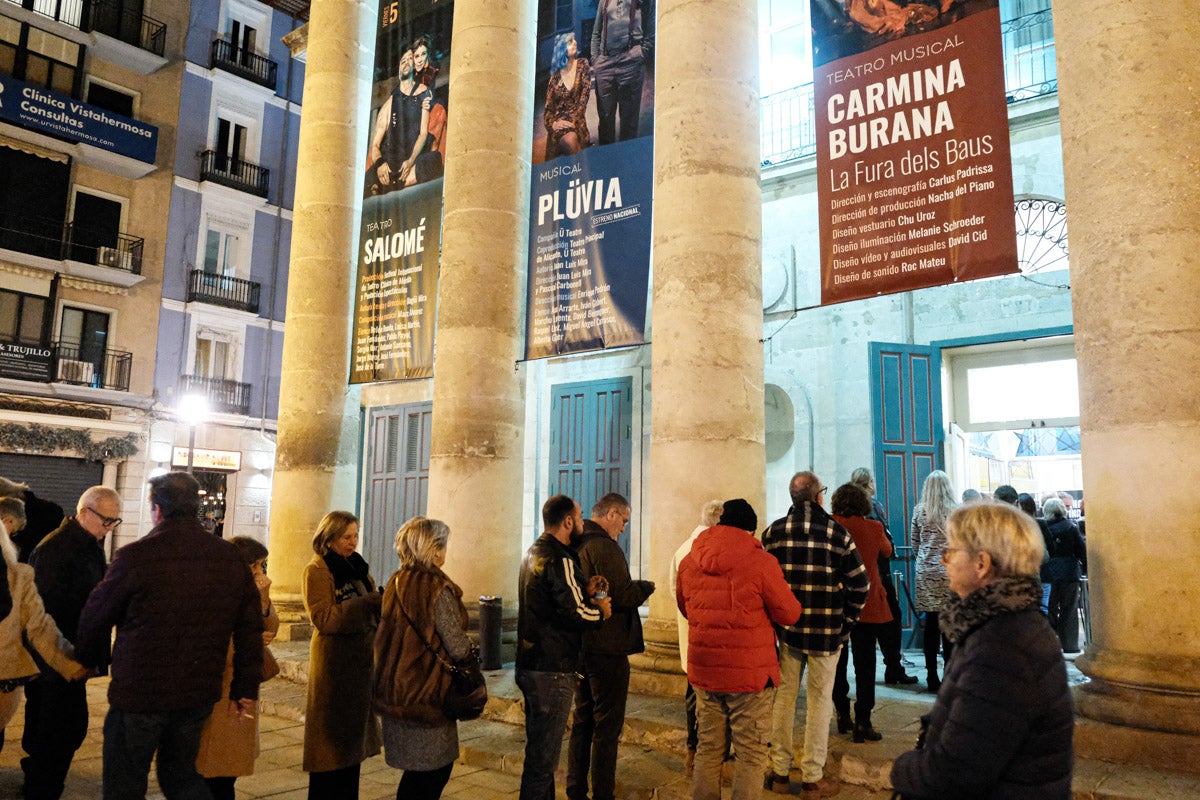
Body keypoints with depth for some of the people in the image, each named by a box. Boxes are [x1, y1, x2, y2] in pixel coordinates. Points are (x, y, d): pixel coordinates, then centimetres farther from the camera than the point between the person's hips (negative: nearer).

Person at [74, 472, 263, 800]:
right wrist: (245, 688, 10)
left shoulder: (135, 556, -14)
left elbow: (96, 617, -2)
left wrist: (87, 659, 19)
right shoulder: (230, 557, -1)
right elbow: (250, 627, 2)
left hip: (139, 692, -4)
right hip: (199, 695, 5)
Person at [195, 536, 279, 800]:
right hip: (219, 692, -7)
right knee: (216, 777, 0)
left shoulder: (251, 592, 8)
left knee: (230, 770, 13)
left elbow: (270, 631, -1)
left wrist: (264, 600, -15)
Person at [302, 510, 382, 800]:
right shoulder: (317, 570, -9)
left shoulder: (357, 565, 13)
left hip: (361, 656, 7)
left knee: (354, 732, 13)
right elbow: (323, 618, -17)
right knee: (332, 738, -2)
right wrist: (367, 602, -23)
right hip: (334, 660, -7)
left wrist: (381, 601, -1)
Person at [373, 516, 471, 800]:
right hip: (427, 693, -7)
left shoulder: (395, 584, 4)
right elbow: (458, 648, -17)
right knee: (436, 767, 6)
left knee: (416, 770, 18)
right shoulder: (437, 588, -18)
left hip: (396, 689, 7)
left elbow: (387, 637, 13)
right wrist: (468, 646, 5)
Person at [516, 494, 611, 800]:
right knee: (543, 756, -1)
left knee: (538, 749, 21)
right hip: (553, 671, -10)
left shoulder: (533, 554, 12)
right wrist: (601, 611, -5)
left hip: (529, 665, 10)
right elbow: (577, 614, -24)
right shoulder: (560, 559, -18)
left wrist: (585, 592, 5)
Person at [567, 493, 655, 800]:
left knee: (583, 720, 18)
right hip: (607, 648, -9)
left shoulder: (574, 545, 11)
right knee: (607, 725, 2)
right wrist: (645, 587, -5)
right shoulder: (604, 547, -19)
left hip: (580, 645, 9)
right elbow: (623, 596, -25)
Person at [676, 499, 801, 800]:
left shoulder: (689, 562, 1)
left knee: (708, 747, 17)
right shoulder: (761, 562, -15)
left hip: (704, 670, 5)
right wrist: (785, 592, 12)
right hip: (750, 673, -5)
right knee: (751, 753, 7)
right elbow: (789, 614, -7)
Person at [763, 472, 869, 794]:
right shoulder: (836, 532, -7)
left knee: (784, 696, 13)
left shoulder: (773, 532, -2)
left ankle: (780, 773, 21)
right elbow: (859, 583, -7)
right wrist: (847, 622, 4)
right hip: (827, 632, -2)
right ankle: (811, 776, 17)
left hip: (786, 627, 2)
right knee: (820, 700, 9)